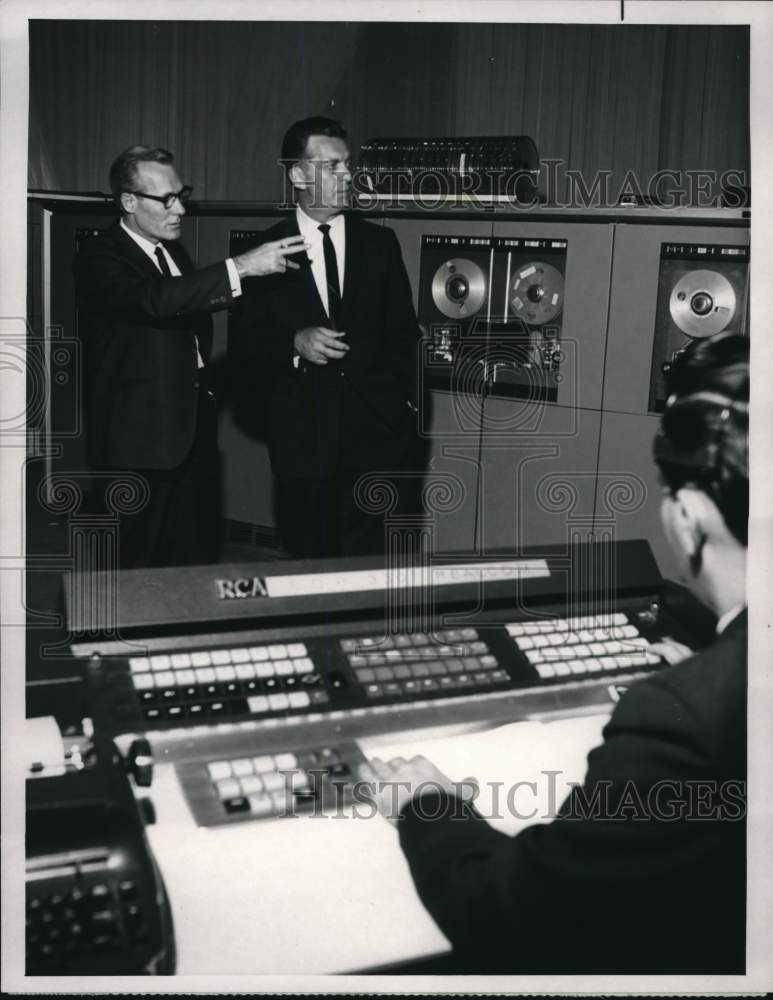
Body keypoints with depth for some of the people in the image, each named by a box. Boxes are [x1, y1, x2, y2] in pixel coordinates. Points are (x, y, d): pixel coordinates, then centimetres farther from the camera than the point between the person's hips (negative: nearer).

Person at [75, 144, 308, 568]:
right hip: (139, 438, -7)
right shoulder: (99, 259, -12)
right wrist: (242, 266, -35)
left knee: (197, 560, 12)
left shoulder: (174, 251, 14)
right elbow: (152, 299, -32)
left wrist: (201, 381, 13)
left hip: (192, 430, 7)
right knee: (134, 571, 2)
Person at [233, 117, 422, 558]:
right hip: (301, 440, -1)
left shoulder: (380, 243, 7)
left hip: (376, 435, 1)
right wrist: (295, 344, -16)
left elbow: (404, 332, 11)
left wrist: (408, 405, 5)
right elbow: (246, 345, 2)